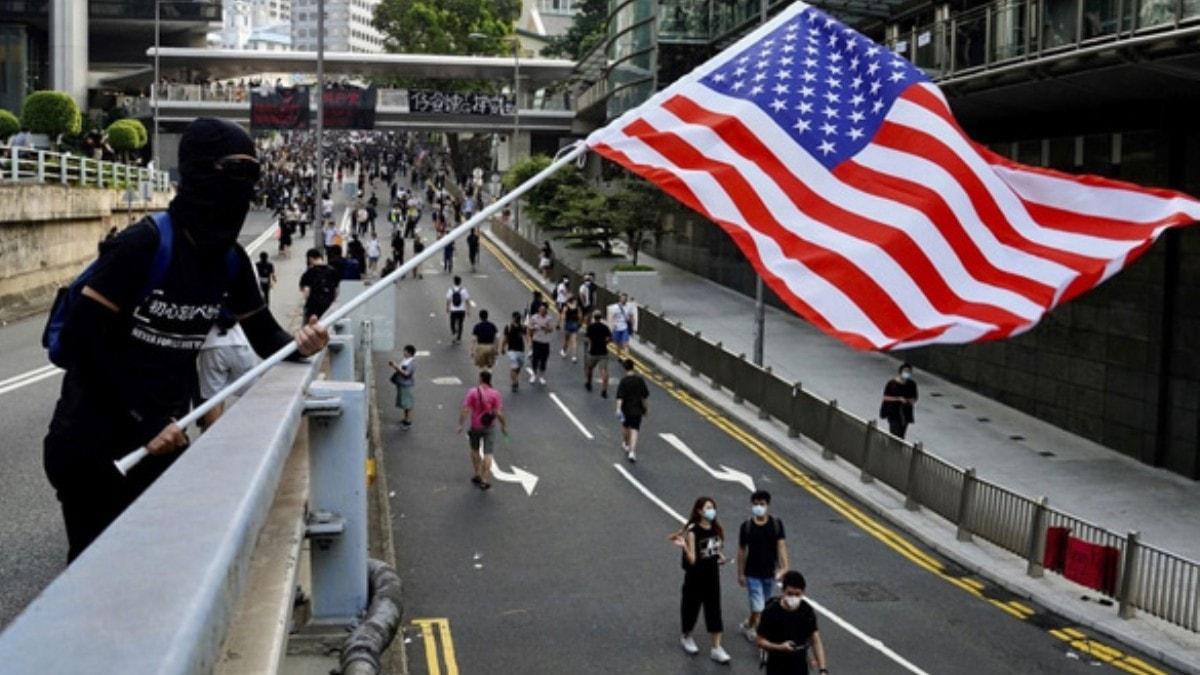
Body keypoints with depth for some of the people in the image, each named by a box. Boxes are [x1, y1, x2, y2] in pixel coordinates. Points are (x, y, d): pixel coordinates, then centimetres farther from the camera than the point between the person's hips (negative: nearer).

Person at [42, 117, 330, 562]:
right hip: (93, 438, -6)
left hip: (161, 434, 6)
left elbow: (266, 337, 8)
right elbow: (79, 340, -23)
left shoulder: (231, 260, -1)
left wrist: (298, 345, -16)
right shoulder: (146, 243, -21)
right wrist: (143, 423, -23)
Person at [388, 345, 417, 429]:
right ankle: (406, 419, 31)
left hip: (406, 385, -10)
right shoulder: (405, 360, 9)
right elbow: (400, 369, 17)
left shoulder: (411, 363, -21)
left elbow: (406, 373, -27)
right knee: (404, 403, 19)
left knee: (407, 404, -3)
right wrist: (394, 366, 1)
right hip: (401, 384, 10)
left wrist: (396, 367, -28)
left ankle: (409, 422, 4)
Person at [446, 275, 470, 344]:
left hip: (453, 310, 0)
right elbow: (467, 301, -6)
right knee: (460, 324, 13)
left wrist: (447, 309, 14)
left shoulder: (450, 290, -7)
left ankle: (453, 333, -7)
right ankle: (458, 339, 16)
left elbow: (448, 301, -2)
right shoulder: (463, 290, -9)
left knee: (452, 323, 17)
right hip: (462, 310, 0)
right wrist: (468, 310, 4)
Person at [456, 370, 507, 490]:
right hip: (489, 427, -1)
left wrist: (460, 424, -8)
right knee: (488, 453, 2)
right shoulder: (495, 394, -10)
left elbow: (465, 410, -15)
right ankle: (485, 480, -4)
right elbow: (498, 413, -12)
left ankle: (478, 475, 28)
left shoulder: (472, 392, -10)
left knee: (475, 450, 22)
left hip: (475, 426, 1)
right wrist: (504, 425, 2)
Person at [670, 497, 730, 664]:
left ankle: (716, 648, 11)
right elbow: (692, 560, -21)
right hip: (695, 577, -4)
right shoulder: (693, 531, -19)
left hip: (712, 576, 4)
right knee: (692, 607, 13)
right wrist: (684, 546, -38)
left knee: (714, 611, 5)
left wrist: (720, 556, -4)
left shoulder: (715, 528, -1)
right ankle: (686, 638, 38)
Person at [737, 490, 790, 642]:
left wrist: (784, 568, -20)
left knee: (766, 605, 17)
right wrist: (740, 573, 2)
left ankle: (752, 624, 42)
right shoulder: (746, 526, -9)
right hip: (753, 574, -3)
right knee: (758, 607, -8)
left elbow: (781, 546, -9)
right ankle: (749, 626, 22)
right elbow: (742, 551, -1)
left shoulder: (776, 524, -6)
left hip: (770, 572, 3)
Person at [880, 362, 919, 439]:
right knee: (895, 434, -15)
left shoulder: (912, 384, 3)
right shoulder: (891, 383, -10)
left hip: (905, 413, 4)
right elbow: (885, 397, -8)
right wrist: (898, 399, -19)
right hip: (893, 412, -4)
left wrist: (911, 401, -11)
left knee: (901, 435, 7)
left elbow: (914, 398, 13)